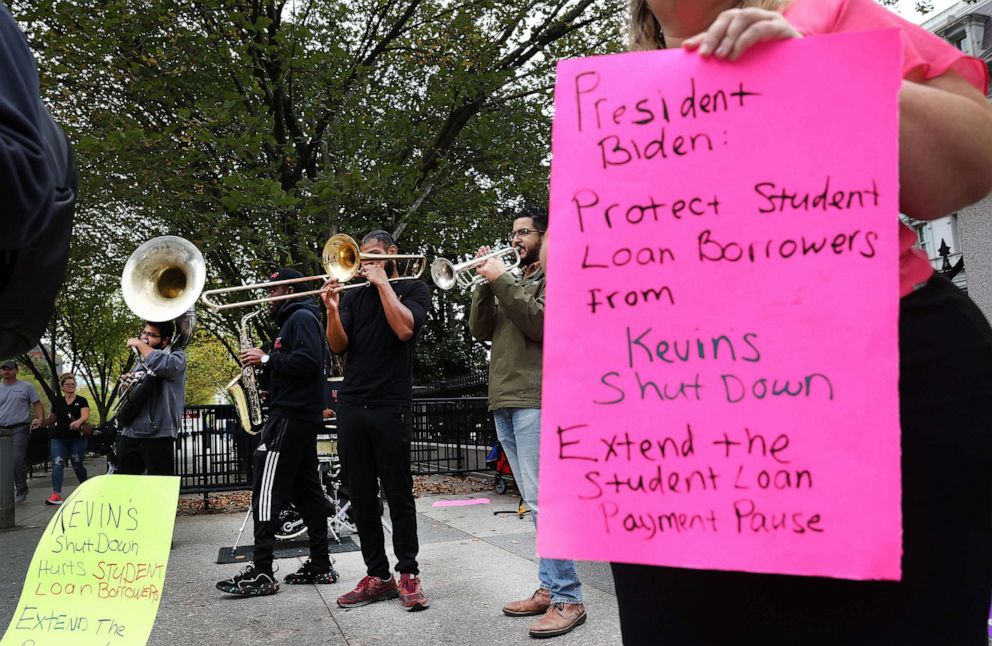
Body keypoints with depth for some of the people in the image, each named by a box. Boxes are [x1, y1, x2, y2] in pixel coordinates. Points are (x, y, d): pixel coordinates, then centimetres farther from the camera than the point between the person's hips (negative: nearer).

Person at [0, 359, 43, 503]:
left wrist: (40, 419, -11)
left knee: (17, 460, -14)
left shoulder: (26, 387, 5)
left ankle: (21, 490, -2)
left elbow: (37, 405, 6)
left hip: (20, 429, -4)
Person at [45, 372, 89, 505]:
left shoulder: (81, 401, 1)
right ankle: (56, 494, -12)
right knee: (57, 465, -9)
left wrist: (78, 422, -36)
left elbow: (85, 416, -16)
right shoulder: (57, 403, 10)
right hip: (59, 439, 2)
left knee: (77, 465, 6)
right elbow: (52, 419, 21)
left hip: (77, 438, -2)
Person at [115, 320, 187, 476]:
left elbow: (163, 365, -28)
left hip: (157, 434, -8)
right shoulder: (142, 362, 20)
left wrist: (139, 344, -13)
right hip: (130, 432, 8)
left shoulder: (176, 356, -3)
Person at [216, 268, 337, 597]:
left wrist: (267, 358, -15)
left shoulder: (301, 317, -8)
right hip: (301, 416, 11)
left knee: (267, 491, -9)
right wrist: (264, 361, 11)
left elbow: (308, 361, -23)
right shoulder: (293, 319, 24)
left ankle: (262, 573, -7)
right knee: (306, 490, 9)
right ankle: (320, 565, 12)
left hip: (291, 417, -11)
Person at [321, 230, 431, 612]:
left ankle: (408, 575, 10)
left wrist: (382, 282, -7)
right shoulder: (354, 296, 16)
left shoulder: (413, 289, 6)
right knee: (361, 499, 6)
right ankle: (377, 576, 15)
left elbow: (404, 328, -13)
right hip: (351, 406, 4)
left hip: (390, 407, -4)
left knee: (399, 496, 0)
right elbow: (338, 346, 5)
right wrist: (332, 309, -12)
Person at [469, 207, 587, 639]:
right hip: (505, 402, 8)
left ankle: (567, 599, -5)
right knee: (536, 502, 10)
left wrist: (502, 282, -12)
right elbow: (481, 331, 13)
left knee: (544, 500, -11)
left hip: (535, 400, -8)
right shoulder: (512, 281, 23)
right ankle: (548, 589, 17)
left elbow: (539, 323, -15)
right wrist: (486, 284, 3)